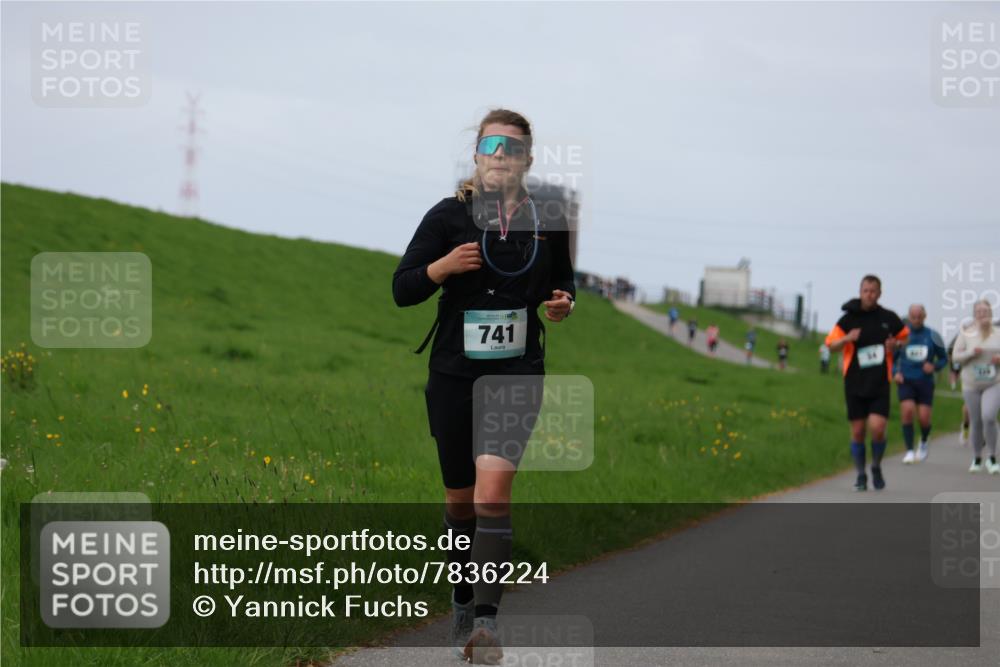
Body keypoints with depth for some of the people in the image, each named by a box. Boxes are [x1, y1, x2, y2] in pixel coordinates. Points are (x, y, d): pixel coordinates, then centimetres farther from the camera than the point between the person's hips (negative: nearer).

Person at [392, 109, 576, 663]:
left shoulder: (549, 221, 3)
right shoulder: (448, 216, -3)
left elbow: (563, 282, 19)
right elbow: (401, 289, -2)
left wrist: (564, 303, -4)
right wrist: (443, 266, -21)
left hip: (518, 373, -1)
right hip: (454, 373, 1)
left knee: (493, 487, -18)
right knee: (460, 498, 11)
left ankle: (486, 618, -20)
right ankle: (463, 605, 31)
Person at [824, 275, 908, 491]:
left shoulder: (889, 318, 2)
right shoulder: (849, 319, -1)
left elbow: (904, 336, 19)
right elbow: (831, 346, 1)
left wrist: (895, 345, -3)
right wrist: (847, 339, -19)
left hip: (880, 384, 0)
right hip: (855, 384, 0)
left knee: (877, 428, -14)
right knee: (857, 431, 3)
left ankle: (876, 468, 11)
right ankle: (861, 476, 18)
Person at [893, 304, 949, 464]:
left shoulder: (932, 336, 2)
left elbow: (944, 358, 10)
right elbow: (891, 359, 11)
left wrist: (934, 367, -10)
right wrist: (895, 373, -7)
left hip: (925, 382, 0)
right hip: (906, 381, 0)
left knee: (924, 418, -6)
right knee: (907, 410, -21)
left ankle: (923, 443, 27)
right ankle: (909, 451, -14)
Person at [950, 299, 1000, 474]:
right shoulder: (966, 332, -1)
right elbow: (956, 356, 0)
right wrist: (971, 353, -18)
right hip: (971, 384, 1)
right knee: (976, 422, 6)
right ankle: (977, 459, 26)